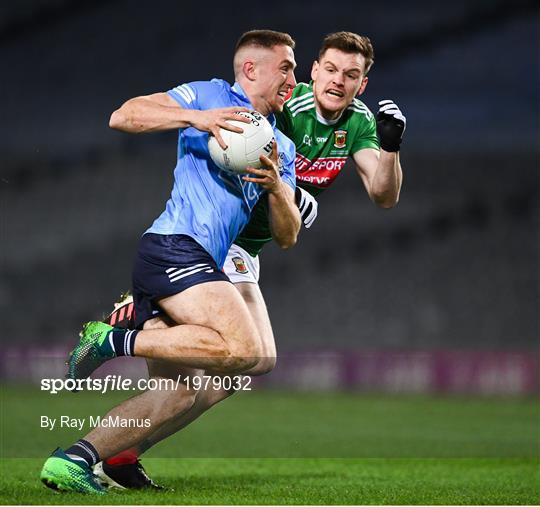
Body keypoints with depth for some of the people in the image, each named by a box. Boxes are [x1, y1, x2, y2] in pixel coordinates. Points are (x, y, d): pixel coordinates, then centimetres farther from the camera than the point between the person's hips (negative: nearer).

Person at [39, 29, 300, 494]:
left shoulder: (282, 147, 25)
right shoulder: (210, 95, 6)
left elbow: (287, 236, 19)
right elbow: (123, 117, -2)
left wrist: (276, 186, -2)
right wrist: (196, 117, -15)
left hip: (196, 264, 9)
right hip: (175, 245, -9)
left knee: (178, 392, 4)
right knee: (244, 349, -25)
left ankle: (72, 460, 0)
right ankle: (115, 341, -18)